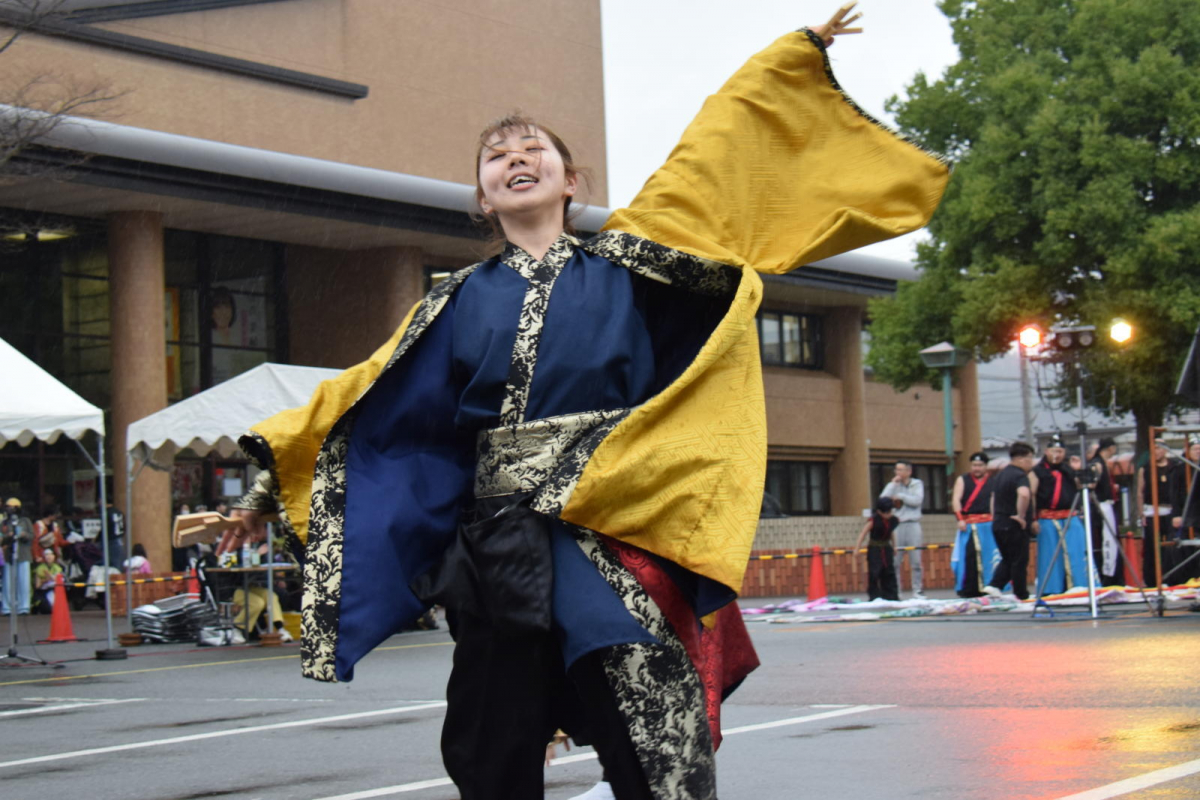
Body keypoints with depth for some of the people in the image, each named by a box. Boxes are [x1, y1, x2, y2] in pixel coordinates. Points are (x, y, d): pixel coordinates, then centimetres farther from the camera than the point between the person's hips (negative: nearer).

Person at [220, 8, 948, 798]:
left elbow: (709, 159, 12)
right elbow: (370, 395, 16)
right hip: (499, 548, 2)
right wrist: (275, 479, 13)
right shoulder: (461, 303, 16)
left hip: (613, 543, -2)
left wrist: (800, 51, 13)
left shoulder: (624, 266, 12)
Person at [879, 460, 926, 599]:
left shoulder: (917, 484, 9)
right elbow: (883, 499, -4)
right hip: (897, 525, 1)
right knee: (894, 559, -4)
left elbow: (917, 500, -6)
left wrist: (900, 496, -4)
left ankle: (918, 590, 2)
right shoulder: (892, 485, 12)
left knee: (916, 560, -3)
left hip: (912, 524, -1)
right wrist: (893, 484, -5)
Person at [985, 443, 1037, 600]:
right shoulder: (1019, 475, -15)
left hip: (998, 524, 8)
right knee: (1019, 561, 2)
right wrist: (1021, 515, -25)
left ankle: (994, 586, 3)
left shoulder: (1001, 474, 15)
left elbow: (994, 497, 26)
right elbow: (1024, 494, -35)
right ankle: (1021, 596, 8)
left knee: (1007, 559, 18)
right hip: (1014, 526, -8)